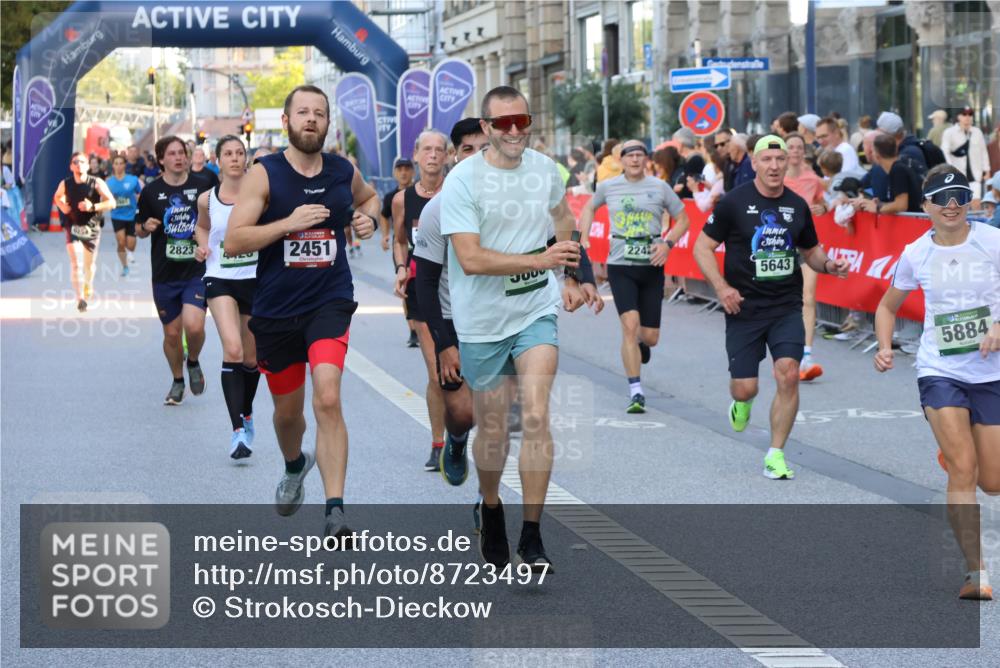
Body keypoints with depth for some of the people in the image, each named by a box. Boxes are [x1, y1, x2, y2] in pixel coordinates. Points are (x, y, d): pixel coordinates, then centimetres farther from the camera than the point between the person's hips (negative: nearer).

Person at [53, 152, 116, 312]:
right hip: (73, 228, 0)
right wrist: (62, 206, -5)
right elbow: (58, 197, 17)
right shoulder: (65, 184, -5)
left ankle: (88, 285, 49)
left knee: (90, 263, 17)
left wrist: (93, 206, -27)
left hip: (92, 227, 0)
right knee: (76, 263, -16)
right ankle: (80, 299, -21)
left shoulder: (97, 183, -12)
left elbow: (111, 202, -14)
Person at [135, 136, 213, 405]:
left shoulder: (202, 186, 0)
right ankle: (177, 381, 30)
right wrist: (146, 227, -11)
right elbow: (138, 230, 11)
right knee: (172, 333, 7)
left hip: (196, 271, -1)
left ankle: (193, 363, 13)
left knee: (194, 326, -18)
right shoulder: (151, 191, 2)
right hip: (164, 274, 1)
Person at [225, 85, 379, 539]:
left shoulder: (344, 172, 2)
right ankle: (295, 467, 51)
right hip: (275, 309, 0)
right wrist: (290, 222, -25)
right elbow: (233, 241, -14)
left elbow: (369, 196, 27)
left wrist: (368, 218, 4)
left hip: (330, 301, 0)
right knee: (287, 409, 16)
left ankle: (336, 513, -21)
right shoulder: (263, 174, -7)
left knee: (327, 398, -21)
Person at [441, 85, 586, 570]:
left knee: (536, 418, -12)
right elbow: (471, 259, -23)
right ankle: (490, 508, 37)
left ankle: (532, 537, -8)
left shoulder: (543, 169, 3)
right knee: (492, 428, 10)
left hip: (537, 313, 2)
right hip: (482, 321, -2)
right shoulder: (463, 180, -14)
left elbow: (562, 216, 26)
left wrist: (571, 276, 22)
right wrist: (541, 259, -28)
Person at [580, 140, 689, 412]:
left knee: (650, 337, 3)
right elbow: (589, 208, 23)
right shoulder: (608, 186, 3)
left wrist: (667, 243, -8)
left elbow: (682, 219, 9)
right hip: (621, 267, -1)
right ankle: (636, 393, -15)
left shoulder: (659, 187, 1)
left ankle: (639, 345, 44)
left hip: (651, 267, 1)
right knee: (630, 324, -19)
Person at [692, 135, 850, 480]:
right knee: (745, 388, -2)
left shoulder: (798, 206, 6)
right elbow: (703, 247, -1)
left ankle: (775, 455, -4)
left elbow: (810, 250, 21)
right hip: (744, 307, -2)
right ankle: (741, 403, 39)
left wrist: (828, 265, -1)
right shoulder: (734, 203, -5)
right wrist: (721, 287, -14)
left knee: (788, 374, -16)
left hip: (787, 308, 2)